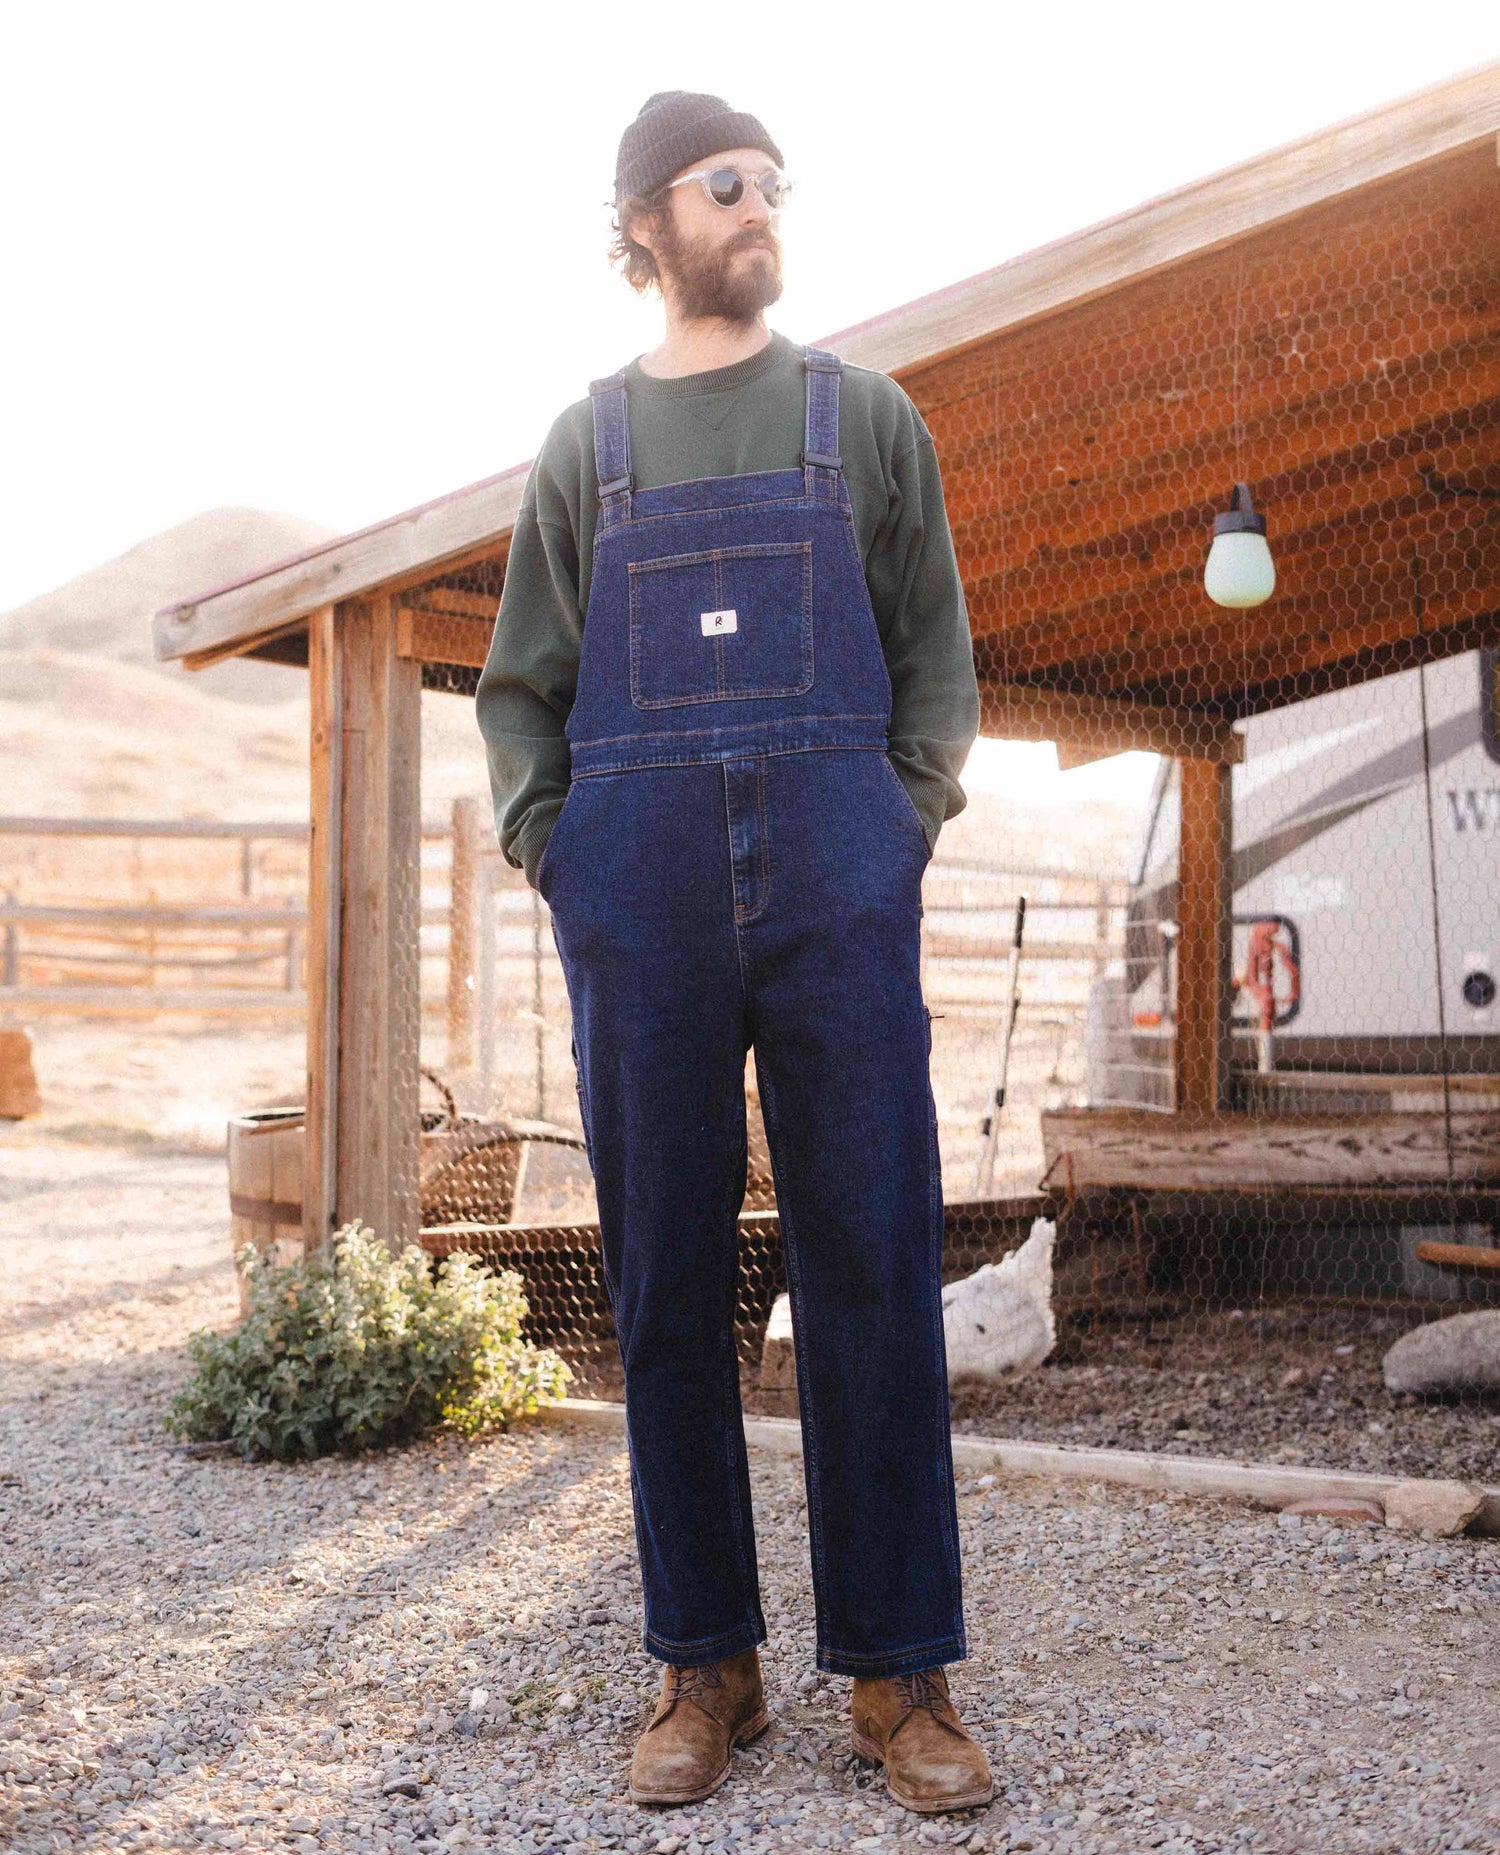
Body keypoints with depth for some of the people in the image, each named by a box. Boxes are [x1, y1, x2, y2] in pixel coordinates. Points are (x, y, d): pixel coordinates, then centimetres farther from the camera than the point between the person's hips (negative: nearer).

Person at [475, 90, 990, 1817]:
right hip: (641, 880, 1)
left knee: (871, 1268, -4)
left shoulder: (867, 417, 15)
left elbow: (939, 652, 13)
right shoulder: (588, 442, 16)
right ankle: (705, 1663, 11)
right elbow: (520, 685, 16)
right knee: (665, 1274, 2)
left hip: (838, 877, -1)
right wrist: (543, 839, 1)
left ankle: (897, 1671, 4)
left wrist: (910, 820, -1)